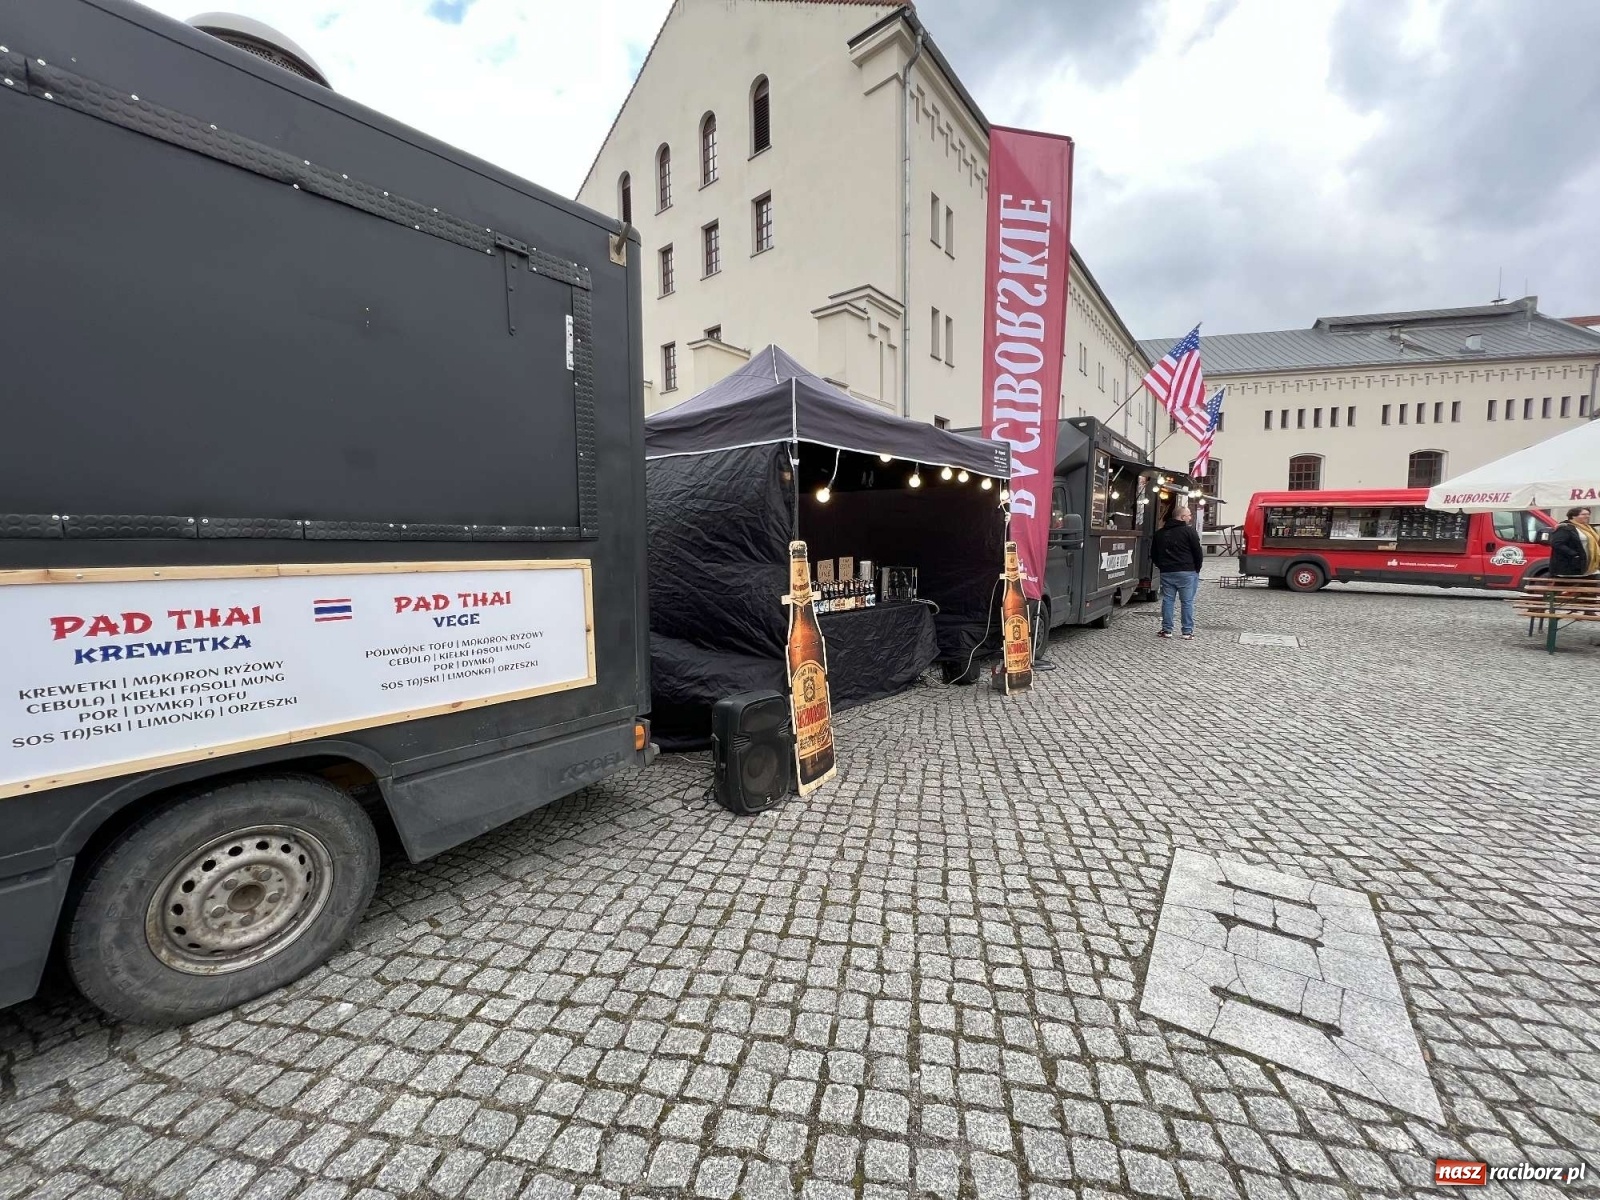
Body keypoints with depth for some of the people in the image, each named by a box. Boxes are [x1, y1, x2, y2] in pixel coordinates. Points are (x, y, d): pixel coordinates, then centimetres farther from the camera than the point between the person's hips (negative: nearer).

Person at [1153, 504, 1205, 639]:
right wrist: (1197, 568, 6)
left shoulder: (1160, 533, 11)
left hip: (1166, 572, 4)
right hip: (1186, 572, -4)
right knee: (1187, 602, 1)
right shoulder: (1189, 531, -6)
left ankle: (1167, 630, 9)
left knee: (1167, 600, 8)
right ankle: (1187, 632, 4)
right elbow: (1198, 552, -6)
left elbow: (1153, 554, 16)